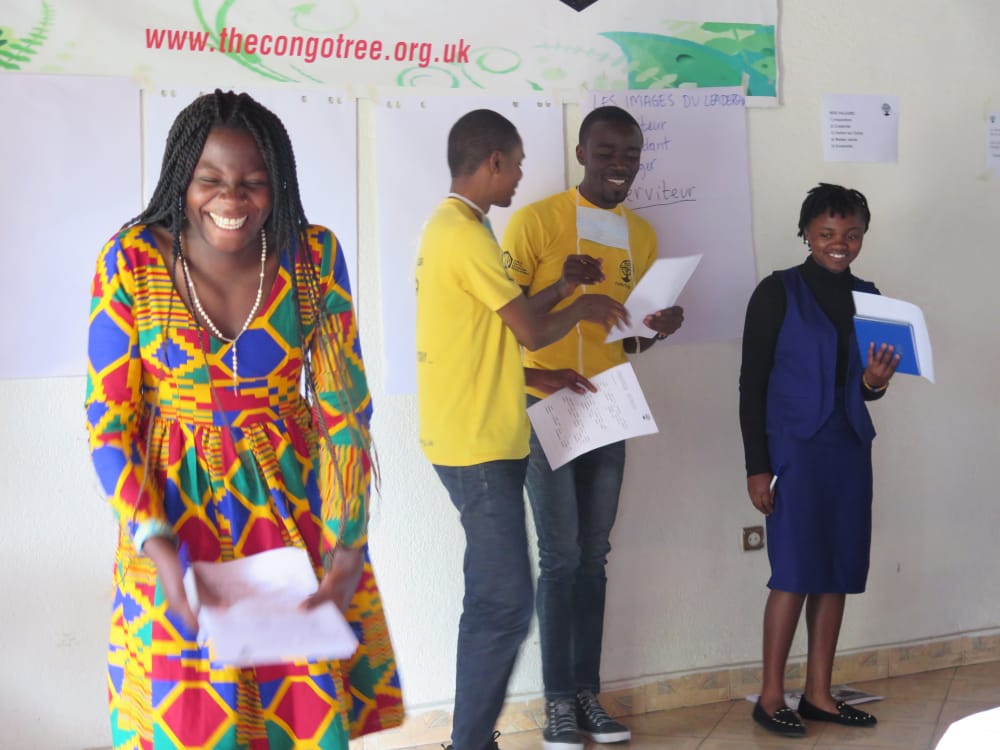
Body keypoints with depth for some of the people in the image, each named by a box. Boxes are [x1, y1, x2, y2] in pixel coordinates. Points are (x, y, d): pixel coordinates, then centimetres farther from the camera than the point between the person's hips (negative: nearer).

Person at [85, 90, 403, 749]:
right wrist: (156, 548, -20)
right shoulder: (132, 260, -10)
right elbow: (109, 422, -8)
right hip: (178, 499, -1)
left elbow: (344, 408, -5)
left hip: (293, 495, 1)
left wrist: (348, 545, -13)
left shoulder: (314, 256, -7)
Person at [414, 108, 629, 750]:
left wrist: (563, 287, 17)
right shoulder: (467, 234, -16)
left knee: (494, 600, 14)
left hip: (473, 440, 11)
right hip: (480, 447, -11)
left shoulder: (450, 226, 15)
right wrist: (584, 308, 3)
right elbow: (531, 331, -15)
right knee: (505, 603, -6)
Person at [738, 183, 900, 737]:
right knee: (795, 573, -6)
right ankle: (770, 697, 5)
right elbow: (752, 383, -5)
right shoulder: (778, 292, -3)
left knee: (838, 572, 6)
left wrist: (876, 382, -7)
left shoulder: (867, 296, 12)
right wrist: (757, 465, -10)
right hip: (795, 448, -5)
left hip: (850, 449, 6)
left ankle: (818, 695, 15)